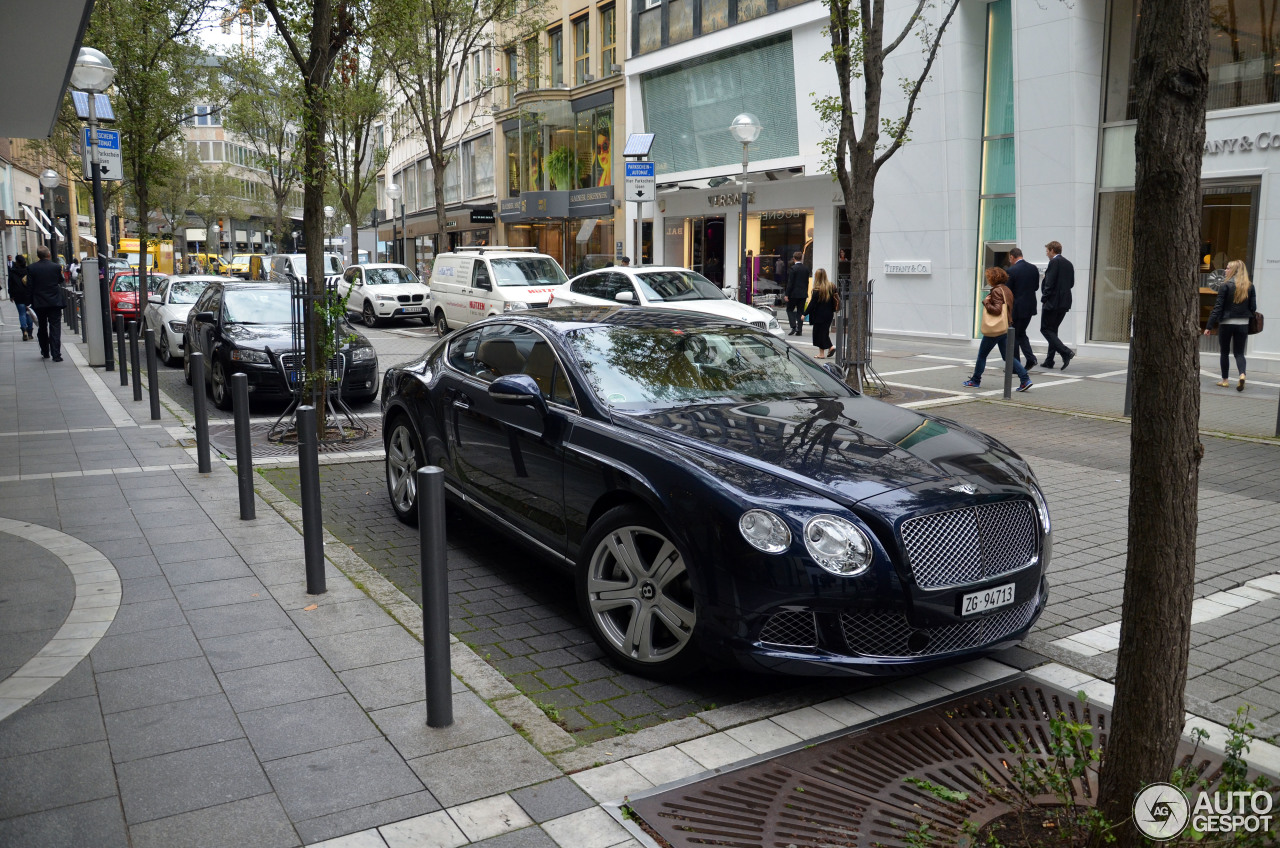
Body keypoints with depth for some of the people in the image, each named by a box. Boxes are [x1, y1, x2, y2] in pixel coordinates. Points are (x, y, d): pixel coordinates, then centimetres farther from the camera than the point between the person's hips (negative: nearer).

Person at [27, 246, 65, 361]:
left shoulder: (31, 269, -5)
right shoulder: (56, 267, -7)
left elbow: (29, 286, -4)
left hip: (39, 303, 2)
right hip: (54, 302, -1)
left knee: (42, 328, 18)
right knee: (55, 328, -2)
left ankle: (45, 352, 27)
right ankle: (56, 355, -10)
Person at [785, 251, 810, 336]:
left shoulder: (793, 268, -12)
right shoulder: (806, 269, 6)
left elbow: (790, 283, -13)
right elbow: (807, 282, 12)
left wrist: (787, 294, -10)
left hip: (794, 294, -5)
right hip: (803, 294, 5)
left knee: (790, 309, 6)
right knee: (800, 311, 8)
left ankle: (794, 327, -9)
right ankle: (799, 330, 6)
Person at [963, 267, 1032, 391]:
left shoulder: (996, 291, -15)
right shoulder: (1007, 290, 12)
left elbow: (997, 310, -24)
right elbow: (1010, 309, 18)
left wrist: (986, 302, -12)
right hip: (1005, 328, 8)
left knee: (982, 355, 7)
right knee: (1007, 356, 8)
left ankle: (975, 380, 16)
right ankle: (1025, 379, -4)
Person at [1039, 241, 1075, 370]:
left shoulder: (1054, 262, -11)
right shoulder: (1069, 264, 15)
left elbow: (1049, 283, -17)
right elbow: (1071, 283, 17)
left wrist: (1044, 299, -8)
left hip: (1053, 301, -9)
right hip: (1065, 303, 9)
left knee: (1045, 329, -3)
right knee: (1053, 330, 14)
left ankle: (1066, 352, -18)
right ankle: (1049, 361, 14)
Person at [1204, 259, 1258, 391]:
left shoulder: (1226, 286, -9)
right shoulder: (1250, 287, 2)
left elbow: (1218, 307, -11)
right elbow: (1253, 308, 2)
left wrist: (1209, 326, -9)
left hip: (1226, 324, -3)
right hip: (1243, 324, 3)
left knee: (1225, 352, 12)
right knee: (1239, 353, 8)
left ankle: (1225, 380, 18)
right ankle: (1242, 374, -18)